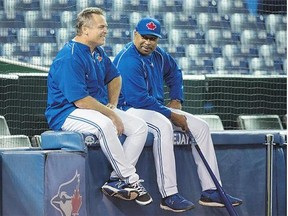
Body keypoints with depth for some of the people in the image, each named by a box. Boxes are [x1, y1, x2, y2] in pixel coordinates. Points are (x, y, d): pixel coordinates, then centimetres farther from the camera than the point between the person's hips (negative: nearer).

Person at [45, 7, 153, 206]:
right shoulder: (70, 58, -20)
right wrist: (111, 115, -20)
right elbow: (80, 100, -26)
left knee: (140, 126, -8)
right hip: (67, 113, -10)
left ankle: (118, 181, -15)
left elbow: (114, 77, 28)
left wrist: (112, 104, 11)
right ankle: (131, 180, -29)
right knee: (104, 124, -39)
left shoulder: (98, 52, 11)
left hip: (100, 109, 10)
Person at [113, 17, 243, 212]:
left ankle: (210, 191, -3)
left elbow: (174, 72, 30)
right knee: (163, 126, -39)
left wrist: (177, 100, 16)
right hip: (131, 109, -10)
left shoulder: (158, 55, 8)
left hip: (157, 107, 10)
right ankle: (169, 196, -40)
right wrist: (172, 115, -20)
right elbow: (139, 99, -26)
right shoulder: (128, 60, -20)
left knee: (201, 126, 1)